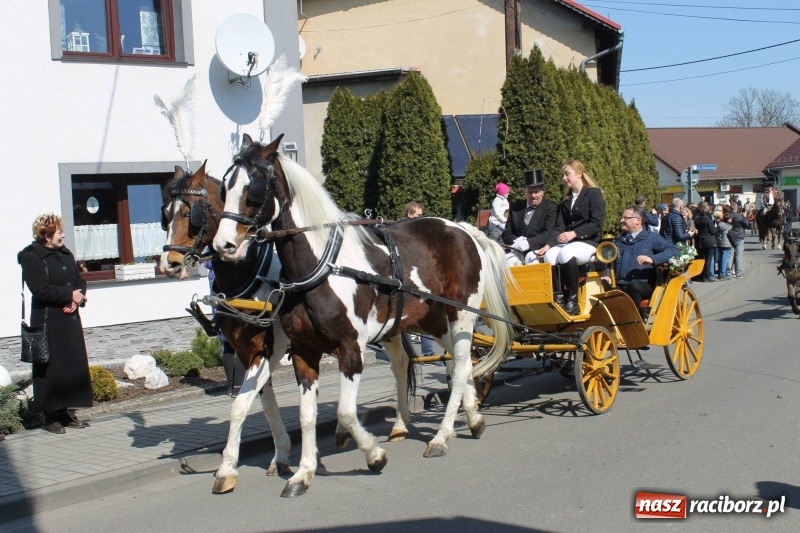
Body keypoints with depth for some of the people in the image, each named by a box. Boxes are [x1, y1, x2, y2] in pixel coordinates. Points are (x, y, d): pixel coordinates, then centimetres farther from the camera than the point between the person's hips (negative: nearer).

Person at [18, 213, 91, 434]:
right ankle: (51, 417, 5)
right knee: (52, 369, -4)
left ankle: (64, 413, 19)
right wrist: (70, 295, -14)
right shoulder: (32, 257, -9)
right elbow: (41, 290, -19)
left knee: (74, 365, 8)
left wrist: (78, 298, -6)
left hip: (70, 319, 7)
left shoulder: (65, 254, 13)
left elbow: (79, 281, 15)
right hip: (48, 322, -7)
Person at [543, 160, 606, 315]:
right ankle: (558, 297, -26)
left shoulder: (594, 193, 1)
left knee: (565, 253, -37)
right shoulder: (566, 200, 20)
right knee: (549, 255, -28)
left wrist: (574, 234, -22)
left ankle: (572, 301, -29)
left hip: (589, 243, -5)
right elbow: (560, 226, 10)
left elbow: (596, 224, -11)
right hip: (568, 243, 5)